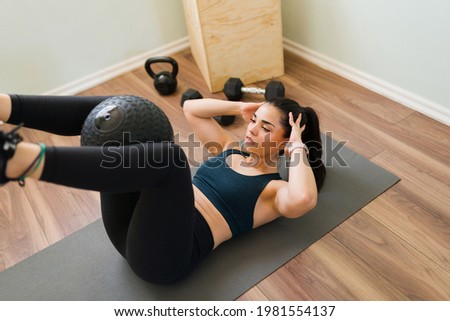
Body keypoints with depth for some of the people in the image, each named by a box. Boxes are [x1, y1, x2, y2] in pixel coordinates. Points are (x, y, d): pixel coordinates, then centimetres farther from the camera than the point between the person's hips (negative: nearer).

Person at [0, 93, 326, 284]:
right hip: (135, 224, 7)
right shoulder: (231, 149, 23)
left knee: (168, 155, -37)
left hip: (166, 251, -7)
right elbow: (191, 108, 28)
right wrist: (239, 107, 20)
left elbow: (303, 200, -22)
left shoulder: (276, 189, 4)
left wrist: (298, 147, -7)